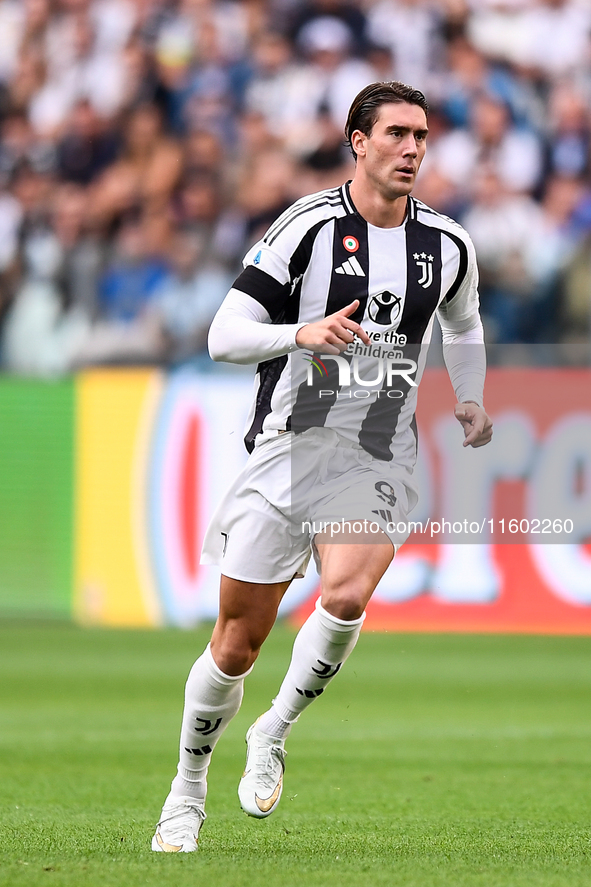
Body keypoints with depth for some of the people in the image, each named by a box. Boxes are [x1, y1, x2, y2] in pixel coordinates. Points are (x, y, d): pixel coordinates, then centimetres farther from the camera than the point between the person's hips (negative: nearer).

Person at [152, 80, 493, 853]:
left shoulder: (448, 245, 5)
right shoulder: (310, 225, -9)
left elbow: (463, 324, 29)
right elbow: (224, 336, -11)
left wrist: (470, 402, 21)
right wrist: (303, 333, -26)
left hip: (379, 463, 2)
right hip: (290, 448, -2)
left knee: (346, 597, -26)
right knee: (237, 643, 2)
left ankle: (274, 734, -2)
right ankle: (188, 790, 24)